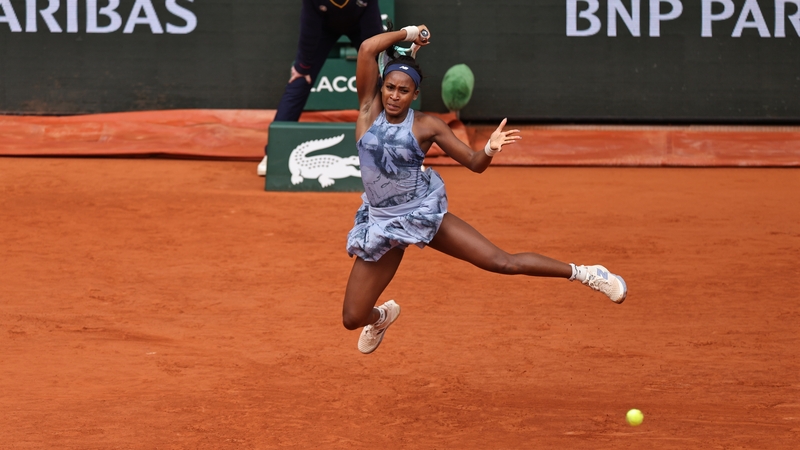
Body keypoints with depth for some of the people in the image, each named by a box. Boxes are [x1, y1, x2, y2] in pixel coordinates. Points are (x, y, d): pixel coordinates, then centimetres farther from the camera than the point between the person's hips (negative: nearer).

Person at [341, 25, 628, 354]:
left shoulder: (426, 126, -7)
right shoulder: (370, 107, -7)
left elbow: (474, 163, -1)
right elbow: (367, 49, -17)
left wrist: (491, 148, -23)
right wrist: (408, 34, -6)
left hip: (424, 213, -1)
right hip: (380, 223, 1)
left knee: (501, 262, -9)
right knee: (352, 319, 0)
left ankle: (584, 274, 8)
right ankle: (382, 315, 39)